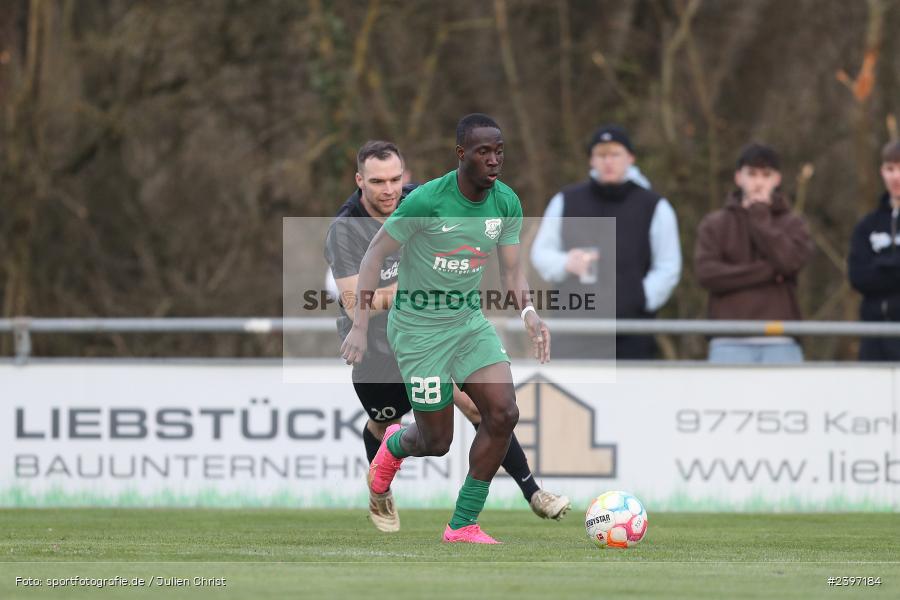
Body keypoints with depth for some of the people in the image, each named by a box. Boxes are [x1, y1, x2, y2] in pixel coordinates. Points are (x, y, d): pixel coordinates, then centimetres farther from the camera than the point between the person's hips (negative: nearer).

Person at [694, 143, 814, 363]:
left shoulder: (792, 223, 10)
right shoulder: (715, 224, 11)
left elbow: (790, 260, -10)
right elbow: (706, 272, -4)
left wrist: (759, 215, -3)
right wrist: (766, 271, -9)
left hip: (780, 344, 0)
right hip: (730, 343, 0)